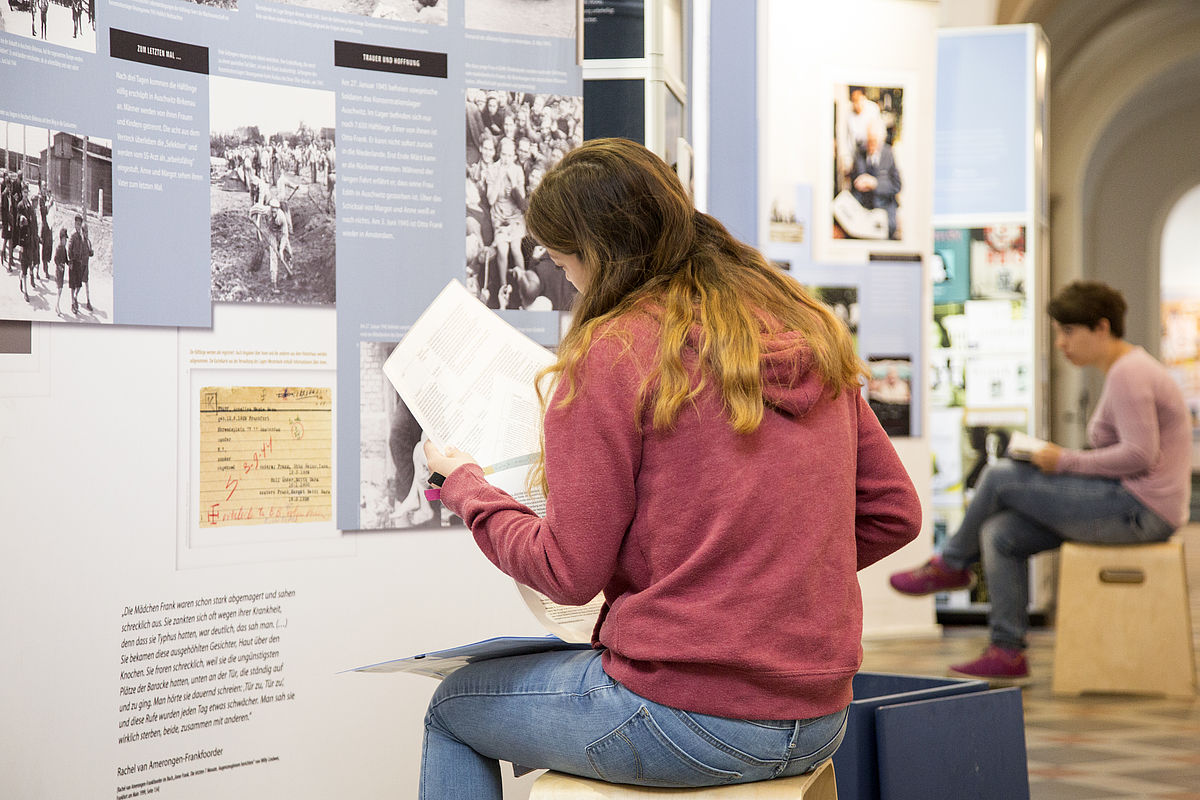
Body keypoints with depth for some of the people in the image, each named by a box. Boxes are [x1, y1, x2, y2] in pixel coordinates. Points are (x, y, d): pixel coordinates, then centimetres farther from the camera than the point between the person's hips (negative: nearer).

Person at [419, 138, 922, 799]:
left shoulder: (610, 353, -13)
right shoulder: (809, 329, 7)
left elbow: (568, 574, -11)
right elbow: (894, 512, 11)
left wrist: (462, 483, 5)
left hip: (692, 720, -7)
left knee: (454, 707, 19)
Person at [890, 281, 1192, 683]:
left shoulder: (1129, 375, -16)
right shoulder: (1125, 370, 17)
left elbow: (1140, 453, -25)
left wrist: (1066, 462, -15)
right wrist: (1067, 460, 9)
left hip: (1138, 509, -10)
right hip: (1133, 509, 10)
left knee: (999, 477, -8)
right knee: (1000, 534, 3)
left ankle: (951, 564, 16)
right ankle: (1006, 652, 4)